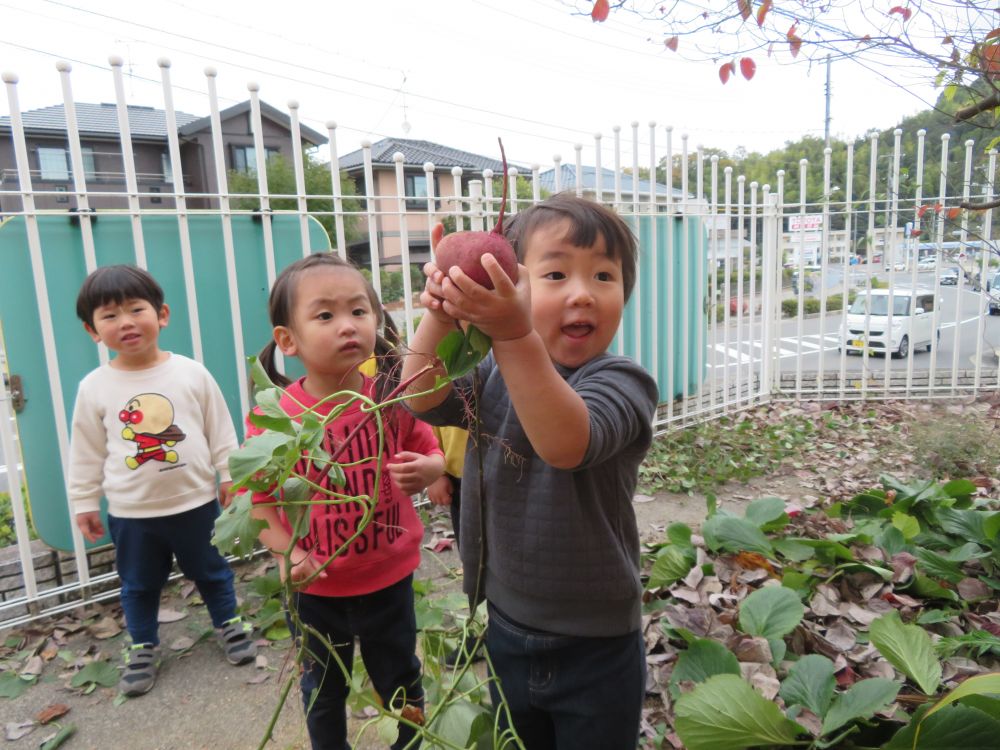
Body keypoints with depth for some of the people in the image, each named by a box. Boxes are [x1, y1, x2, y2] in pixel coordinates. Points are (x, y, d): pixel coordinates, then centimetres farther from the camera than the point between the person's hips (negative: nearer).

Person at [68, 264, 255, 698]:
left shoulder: (192, 374, -8)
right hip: (130, 512, 1)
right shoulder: (94, 388, -5)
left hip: (195, 502, -1)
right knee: (138, 586, 18)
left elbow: (220, 431, -1)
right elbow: (86, 452, 3)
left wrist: (229, 476, -1)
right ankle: (143, 647, 39)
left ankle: (229, 623, 39)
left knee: (211, 572, 17)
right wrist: (84, 502, 6)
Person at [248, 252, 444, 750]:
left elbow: (431, 454, 0)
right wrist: (286, 553, -24)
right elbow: (258, 497, -11)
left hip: (389, 577, 1)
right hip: (315, 587, -1)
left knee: (400, 681, 23)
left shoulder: (394, 398, -14)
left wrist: (425, 470, -22)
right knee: (324, 689, 24)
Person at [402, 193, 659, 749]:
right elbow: (424, 401, -18)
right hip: (507, 630, 5)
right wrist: (440, 318, -35)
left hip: (595, 648, -4)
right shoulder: (495, 373, -3)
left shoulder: (622, 381, -19)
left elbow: (565, 443, -38)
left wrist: (514, 334, -52)